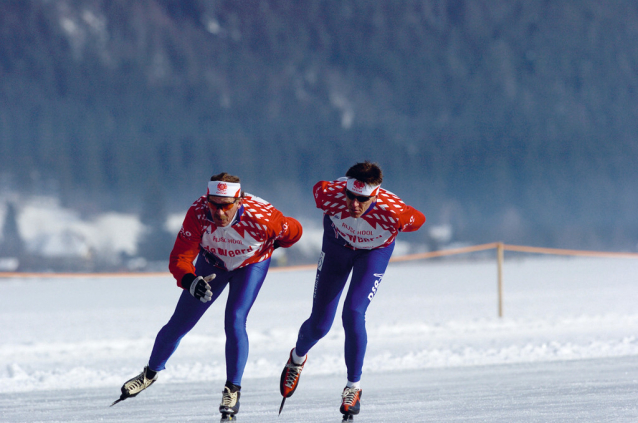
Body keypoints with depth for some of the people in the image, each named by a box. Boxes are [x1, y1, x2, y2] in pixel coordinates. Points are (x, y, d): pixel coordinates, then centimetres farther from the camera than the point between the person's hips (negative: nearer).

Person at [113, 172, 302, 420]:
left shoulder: (260, 218, -40)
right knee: (180, 322, 6)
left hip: (251, 264, -2)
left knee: (234, 322, -21)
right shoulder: (198, 214, -36)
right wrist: (190, 281, -54)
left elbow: (294, 231, -20)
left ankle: (233, 390, -5)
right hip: (213, 263, 2)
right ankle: (151, 373, 31)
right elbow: (180, 258, -33)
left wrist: (272, 245, 0)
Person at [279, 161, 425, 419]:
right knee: (319, 324, 6)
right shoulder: (330, 195, -37)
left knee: (353, 314, -21)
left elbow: (418, 219, -17)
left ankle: (353, 386, -3)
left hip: (375, 250, -2)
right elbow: (318, 187, -11)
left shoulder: (392, 212, -40)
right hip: (338, 244, 2)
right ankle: (297, 358, 42)